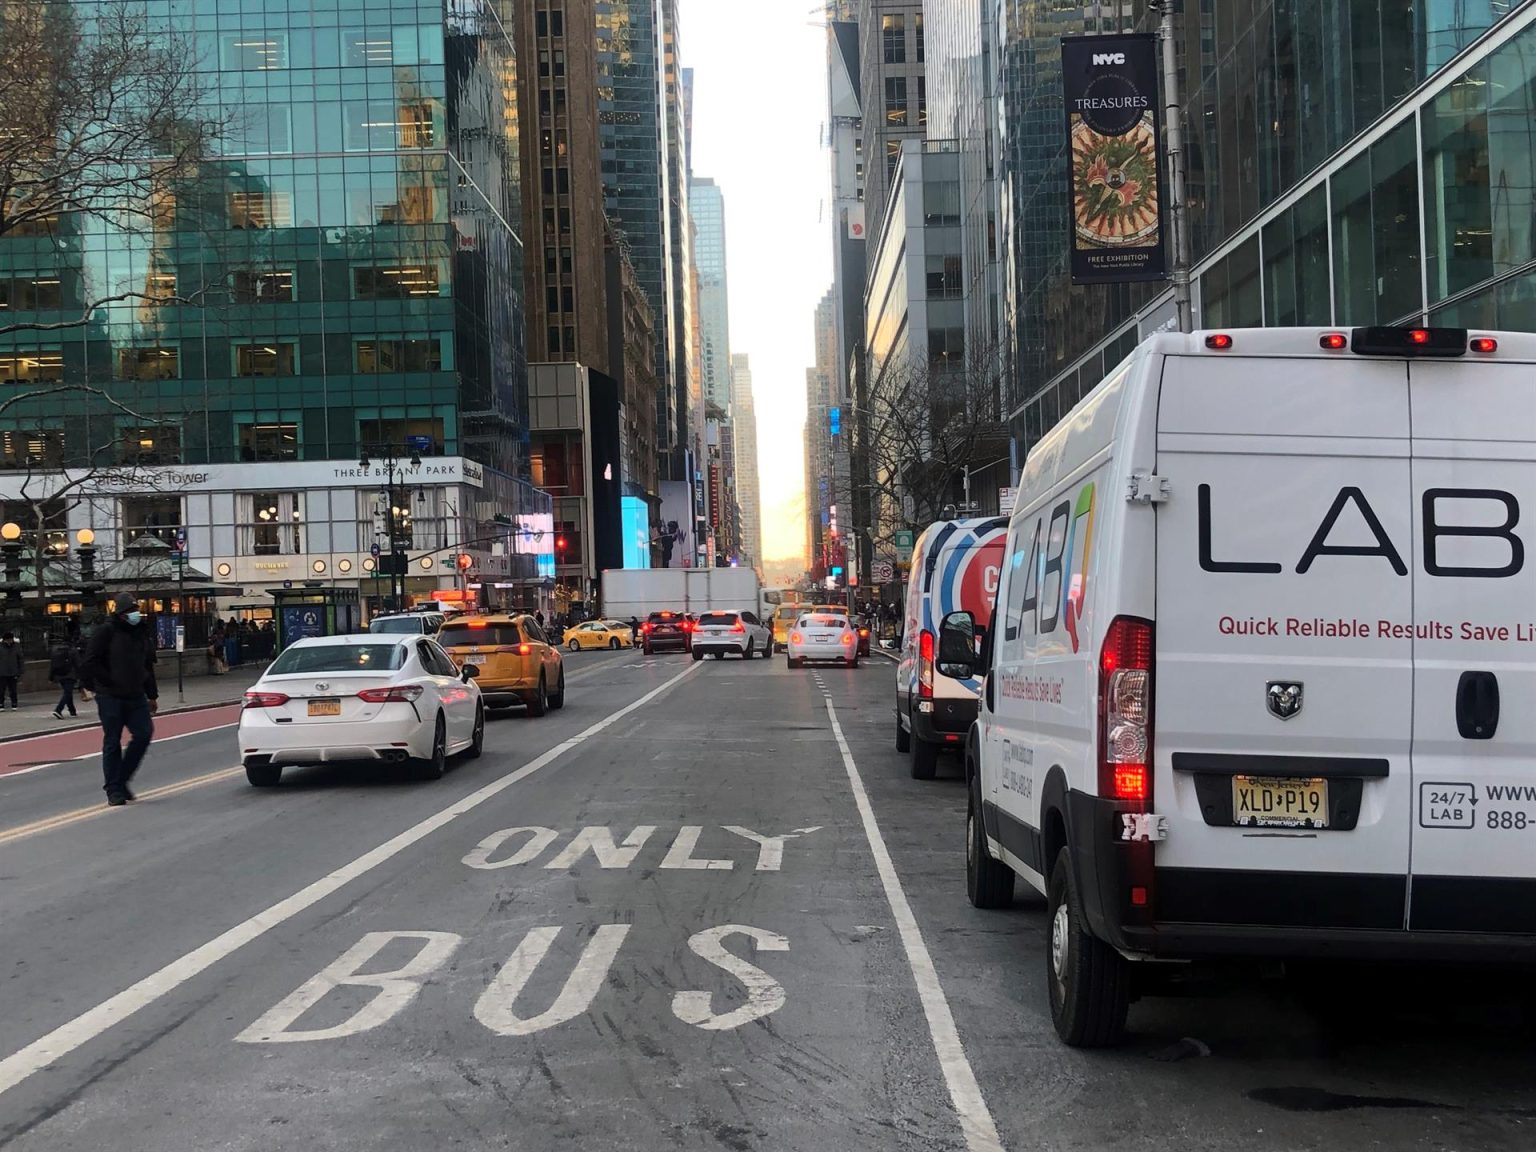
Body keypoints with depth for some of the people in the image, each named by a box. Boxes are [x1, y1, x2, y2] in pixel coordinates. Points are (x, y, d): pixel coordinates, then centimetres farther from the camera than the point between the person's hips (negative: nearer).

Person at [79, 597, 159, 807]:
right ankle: (114, 790, 6)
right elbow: (91, 663, -13)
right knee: (112, 742, 0)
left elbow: (148, 666, 19)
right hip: (110, 697, -6)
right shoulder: (106, 632, -8)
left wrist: (152, 695, 18)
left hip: (135, 697, 6)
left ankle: (122, 780, 12)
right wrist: (110, 682, -13)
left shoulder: (143, 633, 12)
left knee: (144, 734, -3)